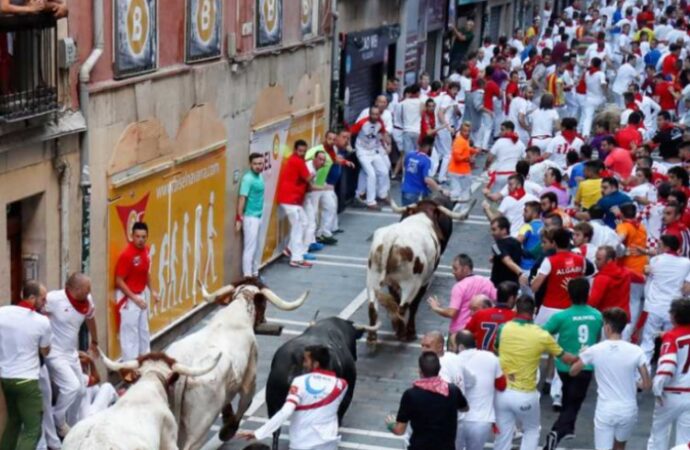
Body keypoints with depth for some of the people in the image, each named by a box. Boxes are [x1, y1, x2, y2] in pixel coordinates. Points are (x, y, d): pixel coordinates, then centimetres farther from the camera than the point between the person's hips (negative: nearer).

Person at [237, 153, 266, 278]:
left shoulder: (260, 177, 9)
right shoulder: (248, 178, -16)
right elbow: (242, 198, -21)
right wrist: (239, 218, -25)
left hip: (259, 216, 8)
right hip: (250, 217, -8)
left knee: (257, 247, 15)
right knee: (249, 248, -5)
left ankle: (255, 273, 25)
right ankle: (247, 276, -2)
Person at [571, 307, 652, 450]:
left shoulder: (594, 350, -8)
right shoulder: (636, 351, -8)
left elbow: (573, 372, 8)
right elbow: (647, 385, -5)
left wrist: (583, 354, 27)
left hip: (605, 411, -2)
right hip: (628, 410, 2)